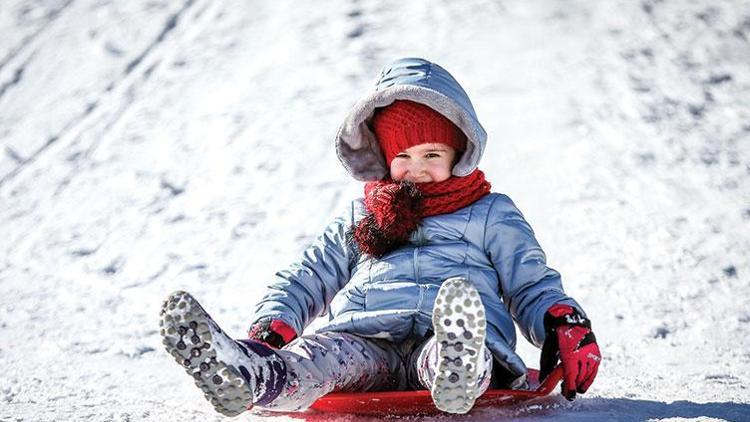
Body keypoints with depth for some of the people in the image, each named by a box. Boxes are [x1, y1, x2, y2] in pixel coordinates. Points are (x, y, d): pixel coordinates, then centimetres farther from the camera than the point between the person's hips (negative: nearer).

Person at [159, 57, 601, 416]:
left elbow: (532, 285, 22)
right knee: (328, 352, -36)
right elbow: (304, 280, 30)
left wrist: (566, 326, -3)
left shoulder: (491, 215, 27)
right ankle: (251, 378, -68)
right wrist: (271, 329, 7)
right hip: (367, 340, 2)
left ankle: (459, 373, -77)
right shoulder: (357, 221, 33)